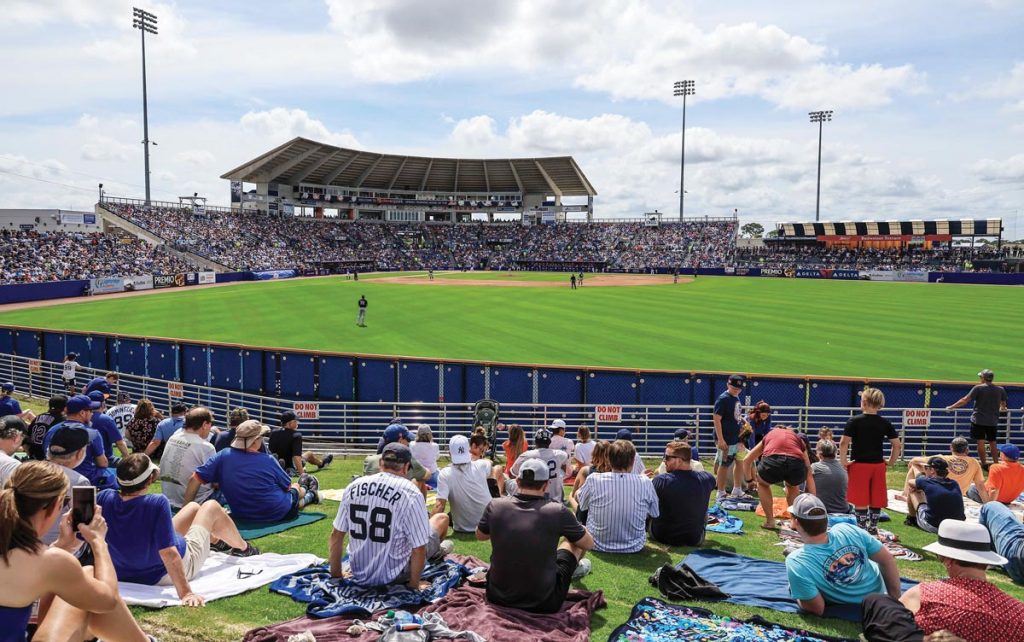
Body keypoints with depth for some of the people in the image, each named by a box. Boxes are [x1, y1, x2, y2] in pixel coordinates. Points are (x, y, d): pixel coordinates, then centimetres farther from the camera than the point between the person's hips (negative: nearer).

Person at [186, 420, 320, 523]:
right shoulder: (268, 460, -20)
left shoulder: (222, 456, -14)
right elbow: (287, 486, -5)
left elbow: (195, 479, -15)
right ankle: (310, 495, 58)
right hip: (278, 514, -4)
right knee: (295, 489, 30)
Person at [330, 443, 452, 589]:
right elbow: (419, 549, -16)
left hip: (359, 576, 5)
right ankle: (436, 550, 46)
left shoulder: (354, 487, -4)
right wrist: (414, 584, -1)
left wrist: (336, 573, 17)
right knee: (441, 519, 17)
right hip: (393, 576, -4)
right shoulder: (411, 493, -18)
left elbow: (335, 535, 4)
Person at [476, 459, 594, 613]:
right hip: (543, 604, -2)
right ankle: (575, 568, 52)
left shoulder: (495, 506, -10)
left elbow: (480, 536, 12)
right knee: (576, 539, 20)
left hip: (497, 597, 3)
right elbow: (589, 544, 0)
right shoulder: (558, 512, -18)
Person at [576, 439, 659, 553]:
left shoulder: (594, 480, -17)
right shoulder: (645, 483, -15)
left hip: (598, 546, -1)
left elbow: (578, 498, 6)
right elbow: (654, 514, 3)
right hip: (634, 547, 1)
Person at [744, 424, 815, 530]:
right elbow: (809, 474, 38)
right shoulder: (798, 438, 38)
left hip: (772, 462, -1)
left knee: (762, 484, 34)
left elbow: (747, 460, 43)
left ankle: (770, 521, 26)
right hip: (797, 464, 2)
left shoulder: (769, 435, 38)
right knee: (793, 486, 38)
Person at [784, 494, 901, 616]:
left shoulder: (796, 563, -36)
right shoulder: (848, 530, -27)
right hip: (879, 593, 2)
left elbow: (818, 609, -26)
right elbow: (888, 560, -15)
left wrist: (797, 598, -5)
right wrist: (896, 597, -1)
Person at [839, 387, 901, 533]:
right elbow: (897, 445, 3)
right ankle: (873, 528, 21)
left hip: (859, 465, -3)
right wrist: (891, 462, 13)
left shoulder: (854, 421, -10)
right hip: (878, 465, 4)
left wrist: (843, 461, -5)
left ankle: (861, 528, 7)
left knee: (860, 500, 3)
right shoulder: (885, 423, 0)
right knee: (876, 499, 13)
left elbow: (844, 443, -15)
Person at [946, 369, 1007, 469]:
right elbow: (1003, 404, 16)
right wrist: (1001, 409, 40)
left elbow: (965, 400, -13)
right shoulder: (1000, 389, 2)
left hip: (979, 420, -4)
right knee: (992, 443, 15)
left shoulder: (978, 388, -10)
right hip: (993, 421, 4)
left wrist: (951, 407, -5)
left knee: (980, 442, 0)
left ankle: (984, 464, 1)